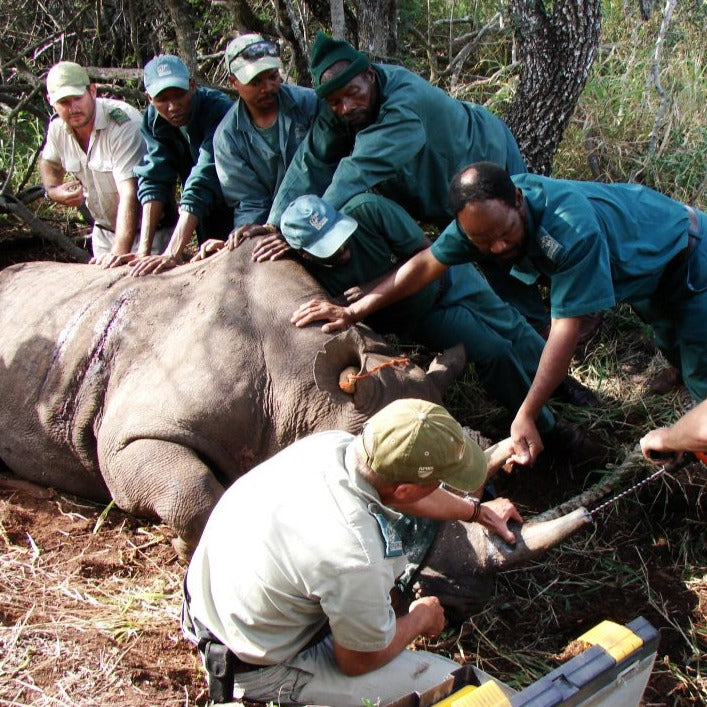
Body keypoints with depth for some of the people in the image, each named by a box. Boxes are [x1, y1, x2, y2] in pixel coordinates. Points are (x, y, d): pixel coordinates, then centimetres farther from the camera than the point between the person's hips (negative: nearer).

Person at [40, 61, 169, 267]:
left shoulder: (123, 124, -28)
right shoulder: (57, 128, -6)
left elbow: (130, 193, -36)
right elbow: (49, 161, 19)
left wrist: (119, 251, -46)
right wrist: (53, 190, -4)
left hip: (147, 230, -6)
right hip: (103, 231, 6)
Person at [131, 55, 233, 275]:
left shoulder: (218, 110, -30)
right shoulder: (153, 119, -11)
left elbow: (201, 185, -38)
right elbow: (153, 181, -16)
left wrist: (172, 254, -44)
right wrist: (144, 249, -27)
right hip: (207, 213, 5)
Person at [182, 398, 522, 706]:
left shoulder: (330, 442, -16)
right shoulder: (356, 557, -38)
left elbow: (396, 492, 9)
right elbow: (359, 663, -15)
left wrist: (475, 509, 21)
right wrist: (419, 619, 3)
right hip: (258, 674, -7)